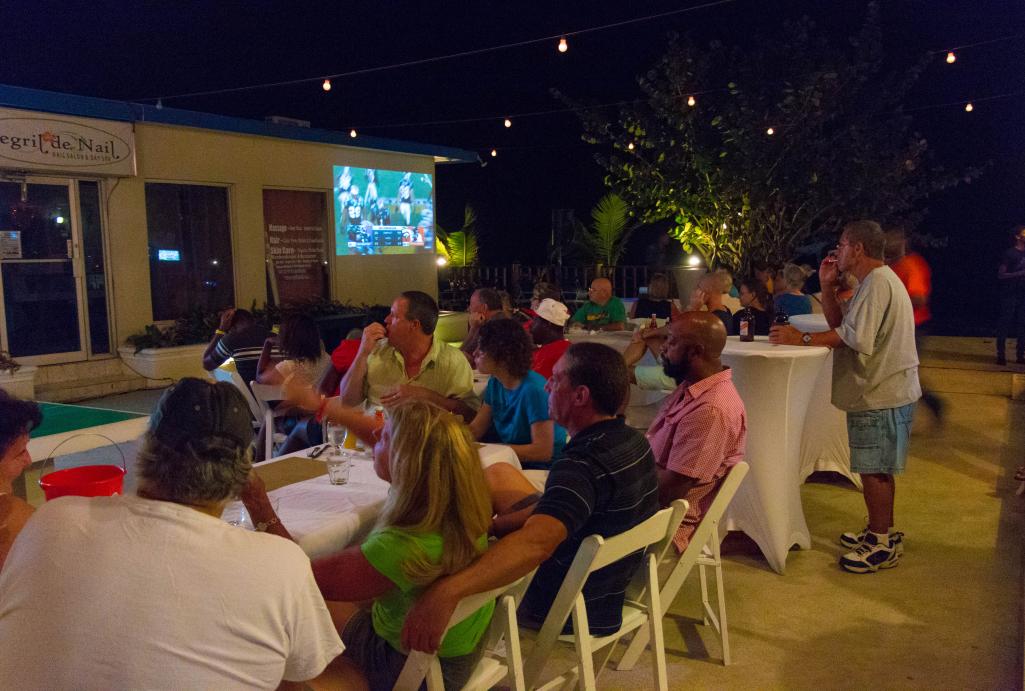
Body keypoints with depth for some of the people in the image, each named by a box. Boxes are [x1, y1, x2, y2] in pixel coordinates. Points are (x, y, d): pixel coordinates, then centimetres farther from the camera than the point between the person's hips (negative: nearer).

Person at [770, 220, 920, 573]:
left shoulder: (878, 283, -17)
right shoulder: (875, 281, 18)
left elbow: (853, 336, -26)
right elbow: (841, 325, 12)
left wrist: (802, 338, -21)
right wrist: (828, 287, 6)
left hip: (880, 395, -11)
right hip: (880, 390, 11)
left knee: (874, 469, -3)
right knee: (878, 468, 18)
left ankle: (882, 544, 8)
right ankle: (882, 532, 30)